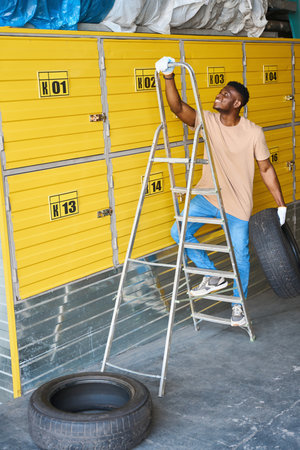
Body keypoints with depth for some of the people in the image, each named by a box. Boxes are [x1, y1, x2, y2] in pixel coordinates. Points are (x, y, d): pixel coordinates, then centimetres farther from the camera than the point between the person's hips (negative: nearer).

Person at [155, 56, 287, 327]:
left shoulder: (253, 133, -13)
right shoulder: (208, 121, -7)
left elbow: (266, 168, -6)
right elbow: (178, 107, -19)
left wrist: (281, 204, -6)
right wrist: (169, 77, -33)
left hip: (238, 204, -3)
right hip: (208, 197, 3)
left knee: (240, 254, 5)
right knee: (178, 231, -9)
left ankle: (239, 303, 30)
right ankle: (214, 277, 11)